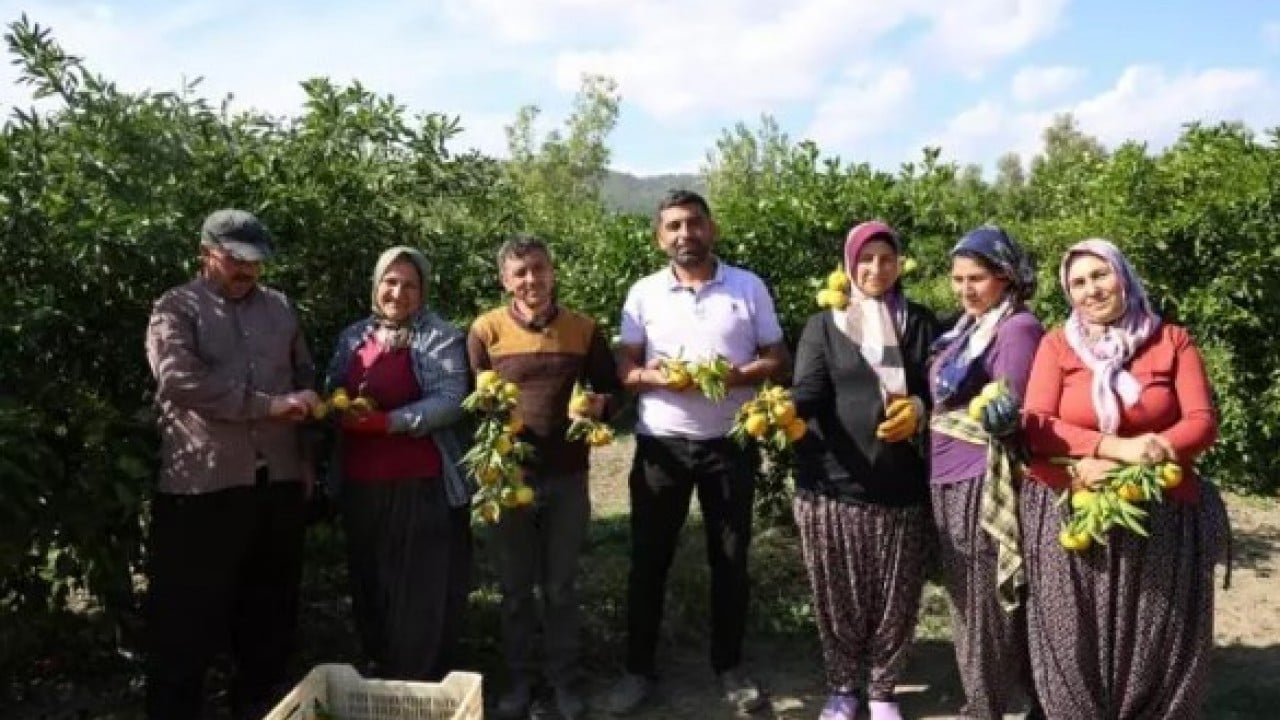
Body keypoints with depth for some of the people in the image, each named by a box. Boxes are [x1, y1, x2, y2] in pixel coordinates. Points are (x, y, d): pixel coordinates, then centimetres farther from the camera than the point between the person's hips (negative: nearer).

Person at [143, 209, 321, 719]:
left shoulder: (279, 307, 14)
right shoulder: (177, 308, -2)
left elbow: (305, 379, 19)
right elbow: (180, 379, -18)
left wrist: (305, 455, 12)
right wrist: (269, 404, -19)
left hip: (279, 480, 5)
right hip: (203, 484, -5)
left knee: (271, 605, 15)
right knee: (189, 613, 3)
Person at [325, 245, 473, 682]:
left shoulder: (440, 337, -4)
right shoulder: (353, 337, 13)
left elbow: (450, 401, -15)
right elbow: (331, 396, 14)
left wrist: (388, 422, -22)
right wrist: (342, 413, -9)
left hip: (423, 486, -5)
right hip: (360, 485, 6)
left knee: (424, 591, 2)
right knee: (369, 587, 16)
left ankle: (422, 685, 16)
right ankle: (377, 674, 33)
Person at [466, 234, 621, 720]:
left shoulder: (584, 329, 1)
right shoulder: (487, 329, -2)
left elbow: (611, 388, 10)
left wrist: (599, 405, -12)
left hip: (567, 476, 1)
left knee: (561, 586, 12)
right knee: (515, 586, 12)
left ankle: (565, 678, 28)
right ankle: (520, 677, 29)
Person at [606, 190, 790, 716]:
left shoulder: (749, 287, 2)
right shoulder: (644, 293, 3)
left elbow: (778, 360, 2)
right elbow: (625, 369, 3)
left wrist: (738, 375, -17)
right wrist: (657, 378, -19)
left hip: (730, 444, 0)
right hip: (661, 445, 0)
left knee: (730, 559, 10)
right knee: (649, 558, 7)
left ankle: (729, 666, 27)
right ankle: (640, 667, 22)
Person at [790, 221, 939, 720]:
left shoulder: (920, 323, 9)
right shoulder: (823, 325, 5)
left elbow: (936, 390, 5)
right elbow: (809, 390, -8)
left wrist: (918, 410, -17)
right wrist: (786, 410, -30)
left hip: (901, 486, 1)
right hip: (833, 484, -1)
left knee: (895, 598, 8)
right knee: (838, 596, 7)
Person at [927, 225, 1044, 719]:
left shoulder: (1019, 328, -14)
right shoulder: (966, 327, 12)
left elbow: (1010, 415, -20)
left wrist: (994, 415, -35)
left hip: (983, 484, -9)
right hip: (949, 480, 9)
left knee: (985, 602, 2)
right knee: (965, 599, 18)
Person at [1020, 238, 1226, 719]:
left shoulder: (1172, 341, 5)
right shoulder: (1057, 344, 3)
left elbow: (1203, 423, -3)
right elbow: (1035, 426, -7)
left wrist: (1120, 465, -18)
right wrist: (1117, 447, -21)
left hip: (1161, 521, 1)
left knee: (1157, 646, 10)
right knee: (1076, 646, 7)